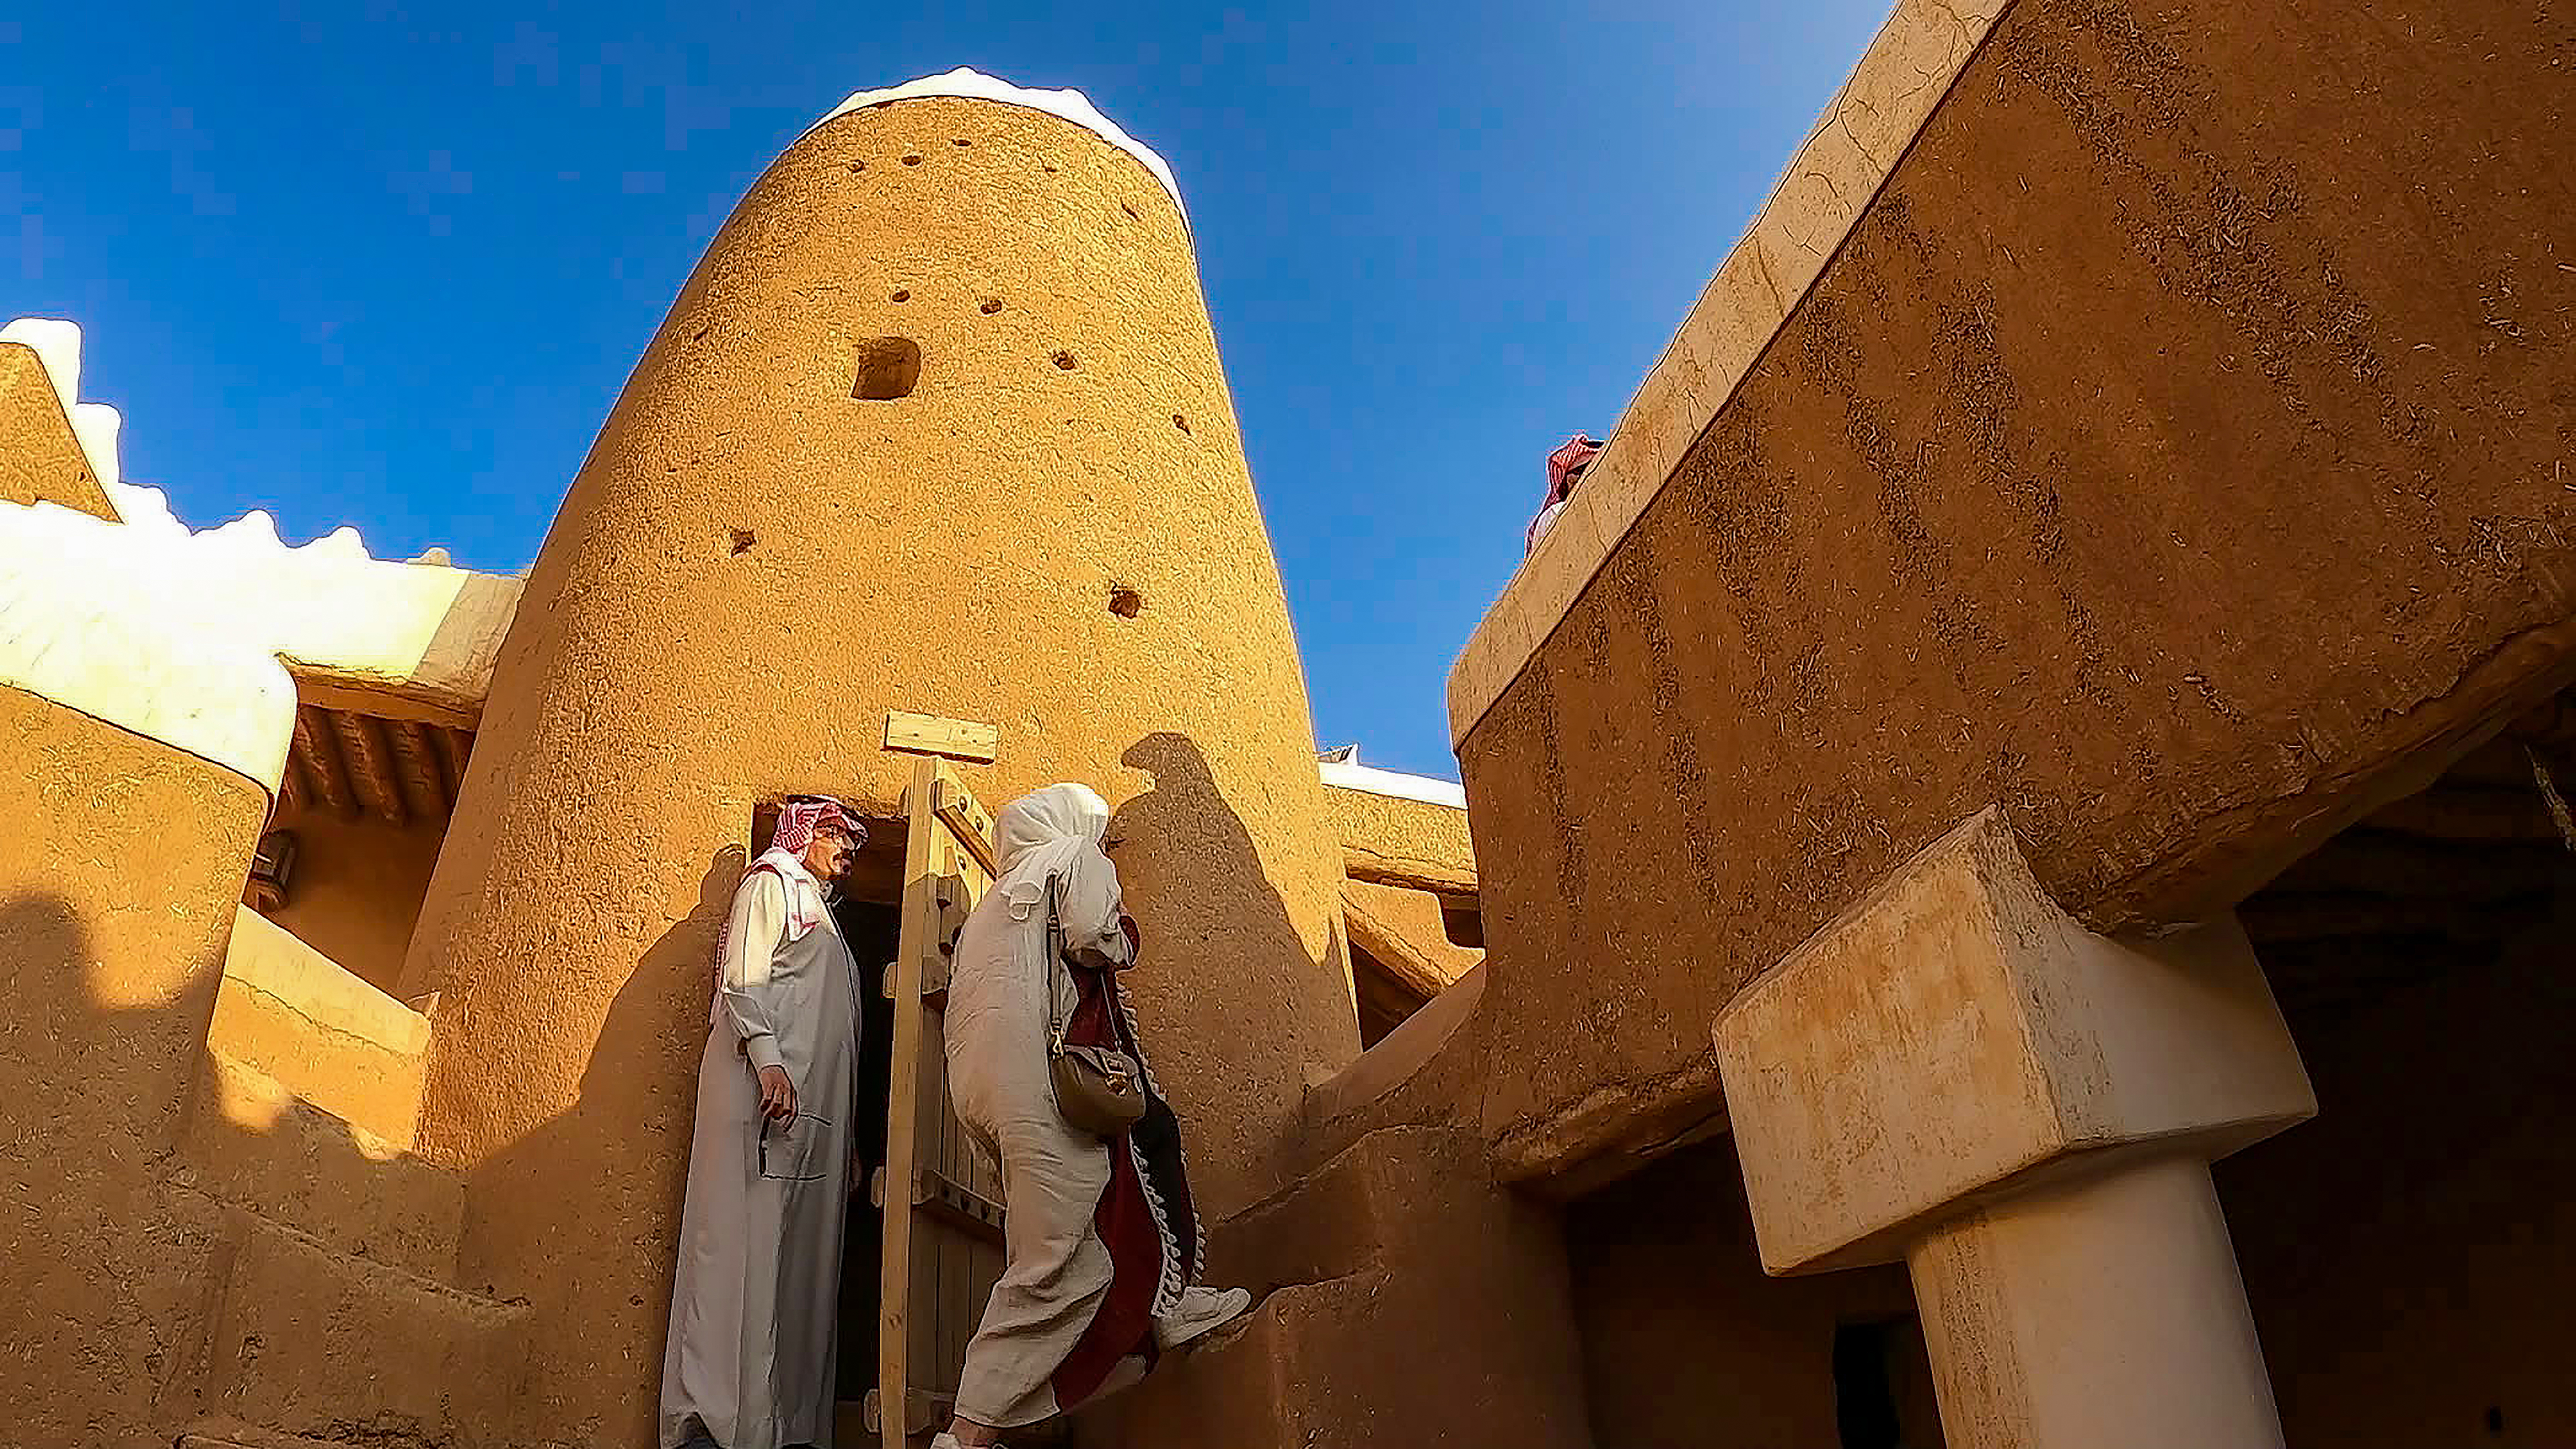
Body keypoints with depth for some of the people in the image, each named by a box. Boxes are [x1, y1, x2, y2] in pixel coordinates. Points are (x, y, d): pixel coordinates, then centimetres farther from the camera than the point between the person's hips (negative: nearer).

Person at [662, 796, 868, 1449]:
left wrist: (846, 1116, 20)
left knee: (803, 1253, 2)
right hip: (765, 1086, -9)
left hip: (815, 1102, 9)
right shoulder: (772, 883, 6)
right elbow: (743, 979, -9)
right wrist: (768, 1061, -22)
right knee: (746, 1239, -14)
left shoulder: (816, 907, 31)